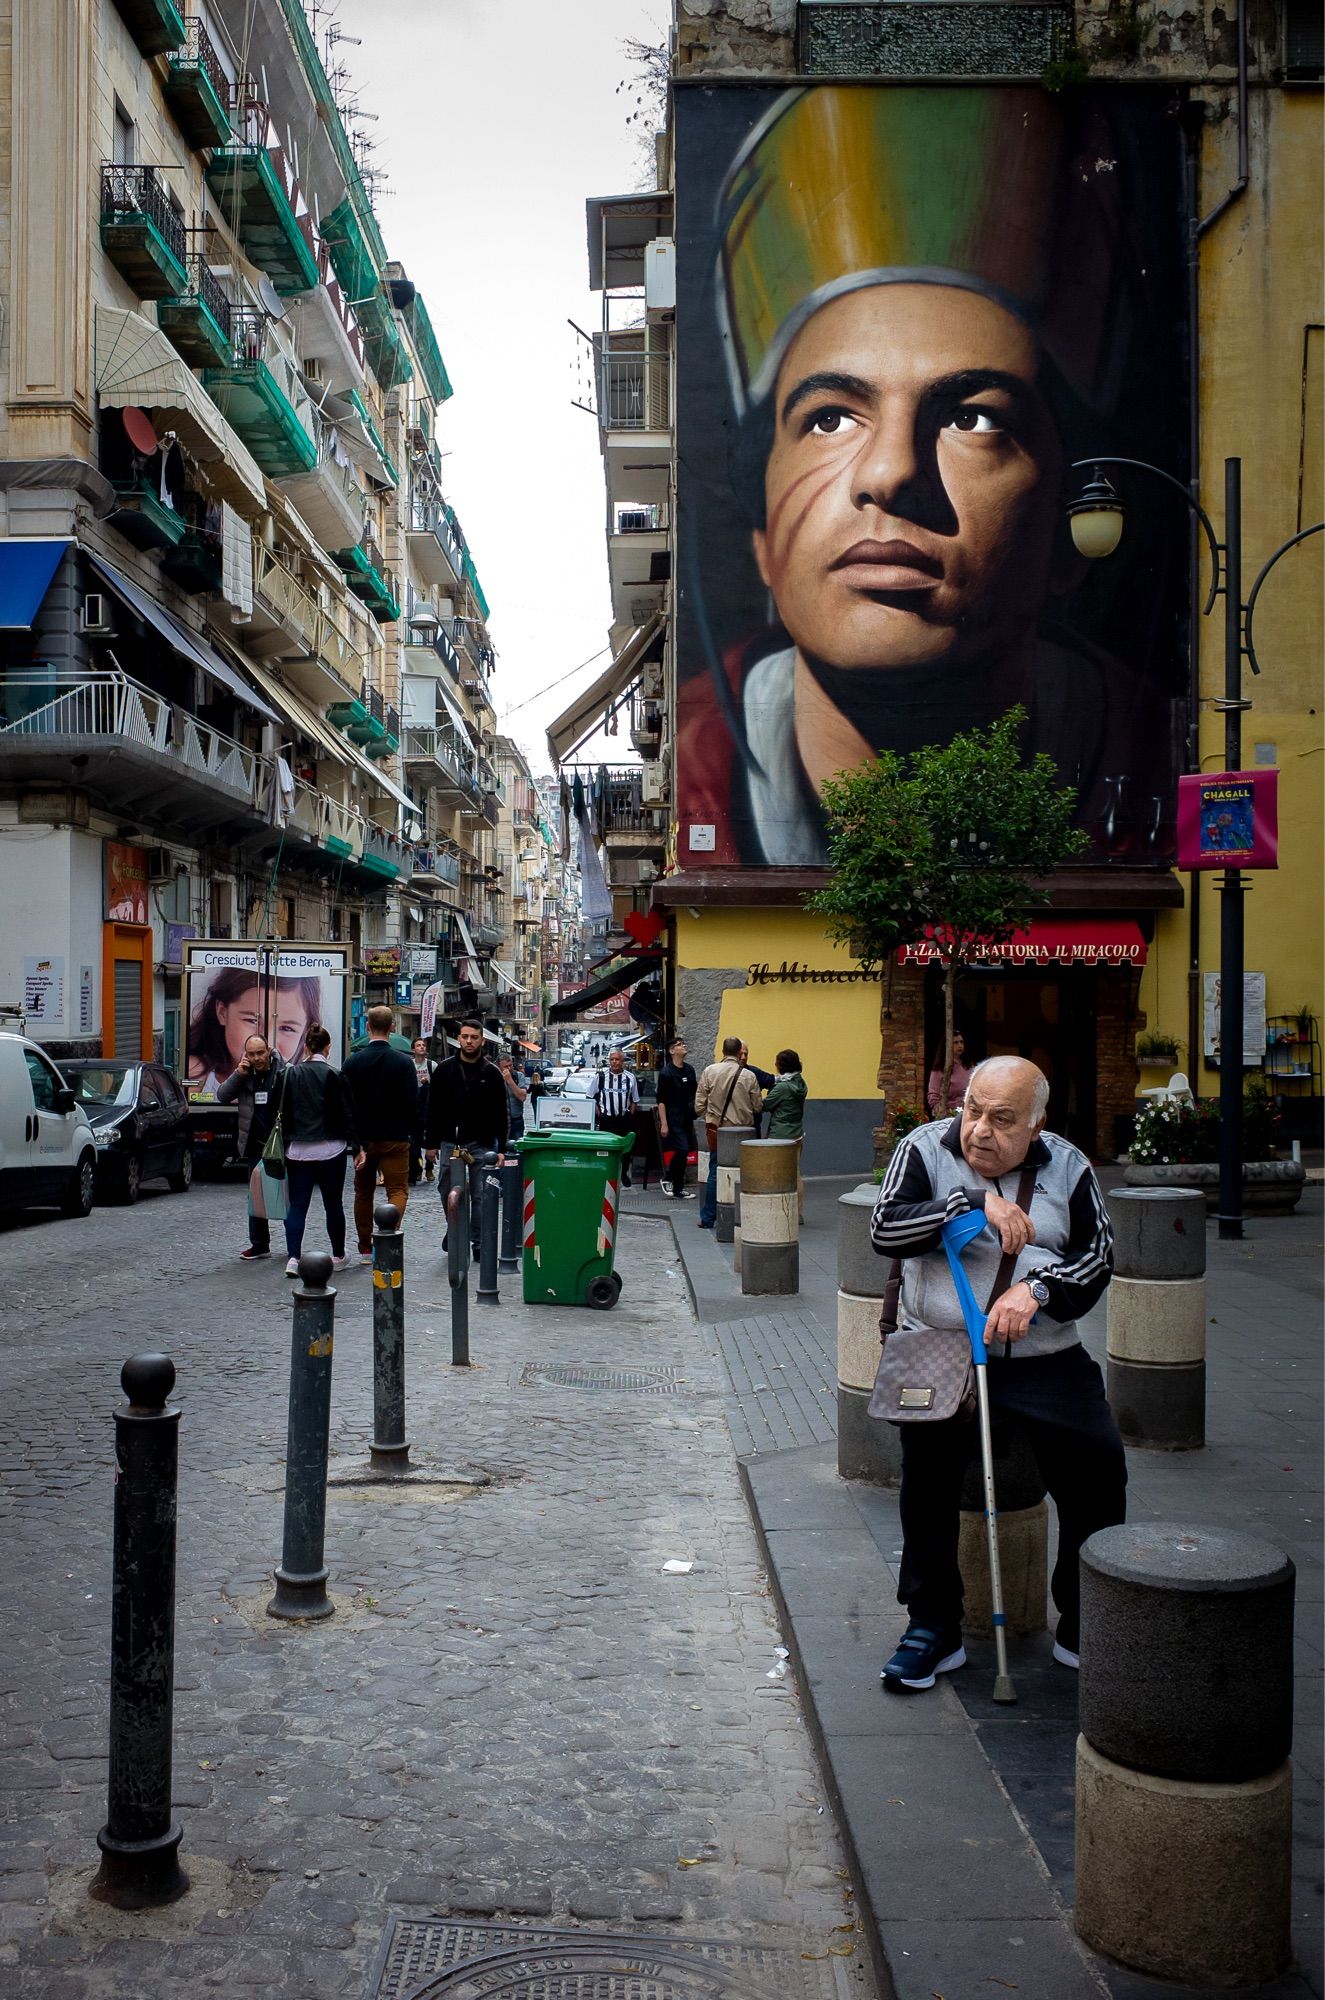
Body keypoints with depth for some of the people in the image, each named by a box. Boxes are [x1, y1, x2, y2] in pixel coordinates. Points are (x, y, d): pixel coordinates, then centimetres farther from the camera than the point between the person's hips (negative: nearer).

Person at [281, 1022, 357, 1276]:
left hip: (298, 1150, 2)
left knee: (297, 1205, 4)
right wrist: (355, 1145, 1)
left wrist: (287, 1141, 11)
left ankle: (293, 1257, -10)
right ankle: (338, 1257, 22)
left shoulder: (291, 1074, 0)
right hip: (330, 1149, -2)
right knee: (333, 1204, 11)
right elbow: (347, 1113, -6)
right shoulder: (334, 1075, -9)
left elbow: (283, 1112, 4)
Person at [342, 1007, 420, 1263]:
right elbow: (412, 1103, -8)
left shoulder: (353, 1061, -2)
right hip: (395, 1137, -2)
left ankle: (365, 1250, 18)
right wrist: (410, 1133, 7)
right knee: (398, 1189, 1)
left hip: (363, 1137, 2)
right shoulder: (404, 1062, -8)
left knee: (363, 1193, 14)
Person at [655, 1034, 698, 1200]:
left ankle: (678, 1189, 18)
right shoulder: (666, 1073, -8)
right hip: (673, 1119, -7)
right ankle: (668, 1179, 2)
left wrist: (701, 1085, 0)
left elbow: (695, 1092, 23)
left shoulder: (689, 1070, 12)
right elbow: (661, 1100, -10)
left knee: (684, 1152, 8)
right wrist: (663, 1124, -15)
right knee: (682, 1149, -15)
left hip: (687, 1118, 7)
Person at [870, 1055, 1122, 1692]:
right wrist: (975, 1201, -18)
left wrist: (1037, 1288, -16)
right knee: (928, 1454, -24)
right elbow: (885, 1228, -10)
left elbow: (1097, 1254, 3)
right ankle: (933, 1627, -6)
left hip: (1044, 1358, 2)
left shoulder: (1068, 1168, 9)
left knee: (1096, 1460, -16)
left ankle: (1084, 1629, 3)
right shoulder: (926, 1148, 3)